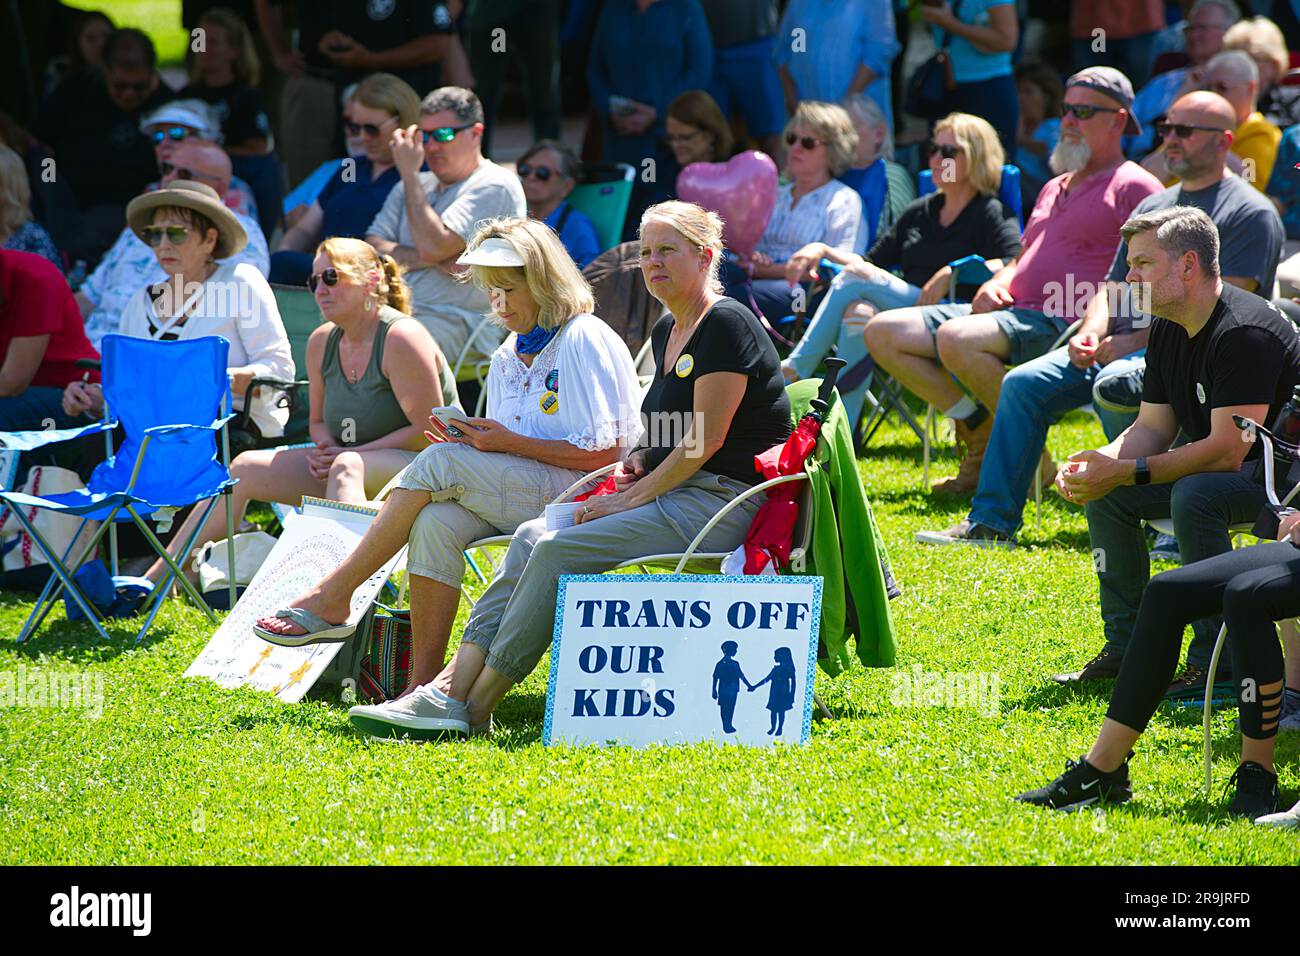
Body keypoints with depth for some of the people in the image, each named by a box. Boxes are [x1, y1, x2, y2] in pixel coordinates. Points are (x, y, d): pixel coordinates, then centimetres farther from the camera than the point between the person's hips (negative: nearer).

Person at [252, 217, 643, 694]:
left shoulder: (585, 342, -7)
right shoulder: (508, 356, 19)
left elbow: (604, 451, -14)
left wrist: (511, 444, -16)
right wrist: (473, 442, -2)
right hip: (516, 494, 7)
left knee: (438, 463, -24)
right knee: (435, 522, -26)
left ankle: (332, 597, -19)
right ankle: (425, 685, -30)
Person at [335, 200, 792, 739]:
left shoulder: (726, 325, -11)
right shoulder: (667, 331, 19)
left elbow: (707, 438, -16)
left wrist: (631, 500, -14)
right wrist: (639, 463, 7)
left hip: (721, 502, -9)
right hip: (675, 494, 9)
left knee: (559, 550, -22)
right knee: (531, 538, -9)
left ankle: (473, 709, -19)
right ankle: (448, 689, -20)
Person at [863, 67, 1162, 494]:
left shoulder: (1134, 187, -1)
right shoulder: (1054, 189, 27)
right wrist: (993, 287, 9)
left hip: (1065, 326, -9)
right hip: (1010, 311, 9)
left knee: (956, 339, -35)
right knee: (883, 333, 0)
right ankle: (978, 429, -2)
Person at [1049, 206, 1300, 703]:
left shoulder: (1244, 333, -27)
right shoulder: (1169, 330, 4)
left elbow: (1226, 451, -31)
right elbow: (1153, 428, 7)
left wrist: (1123, 472, -30)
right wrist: (1096, 462, -14)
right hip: (1222, 465, 10)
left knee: (1195, 496, -35)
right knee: (1103, 490, 1)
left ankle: (1215, 660, -26)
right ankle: (1125, 648, 6)